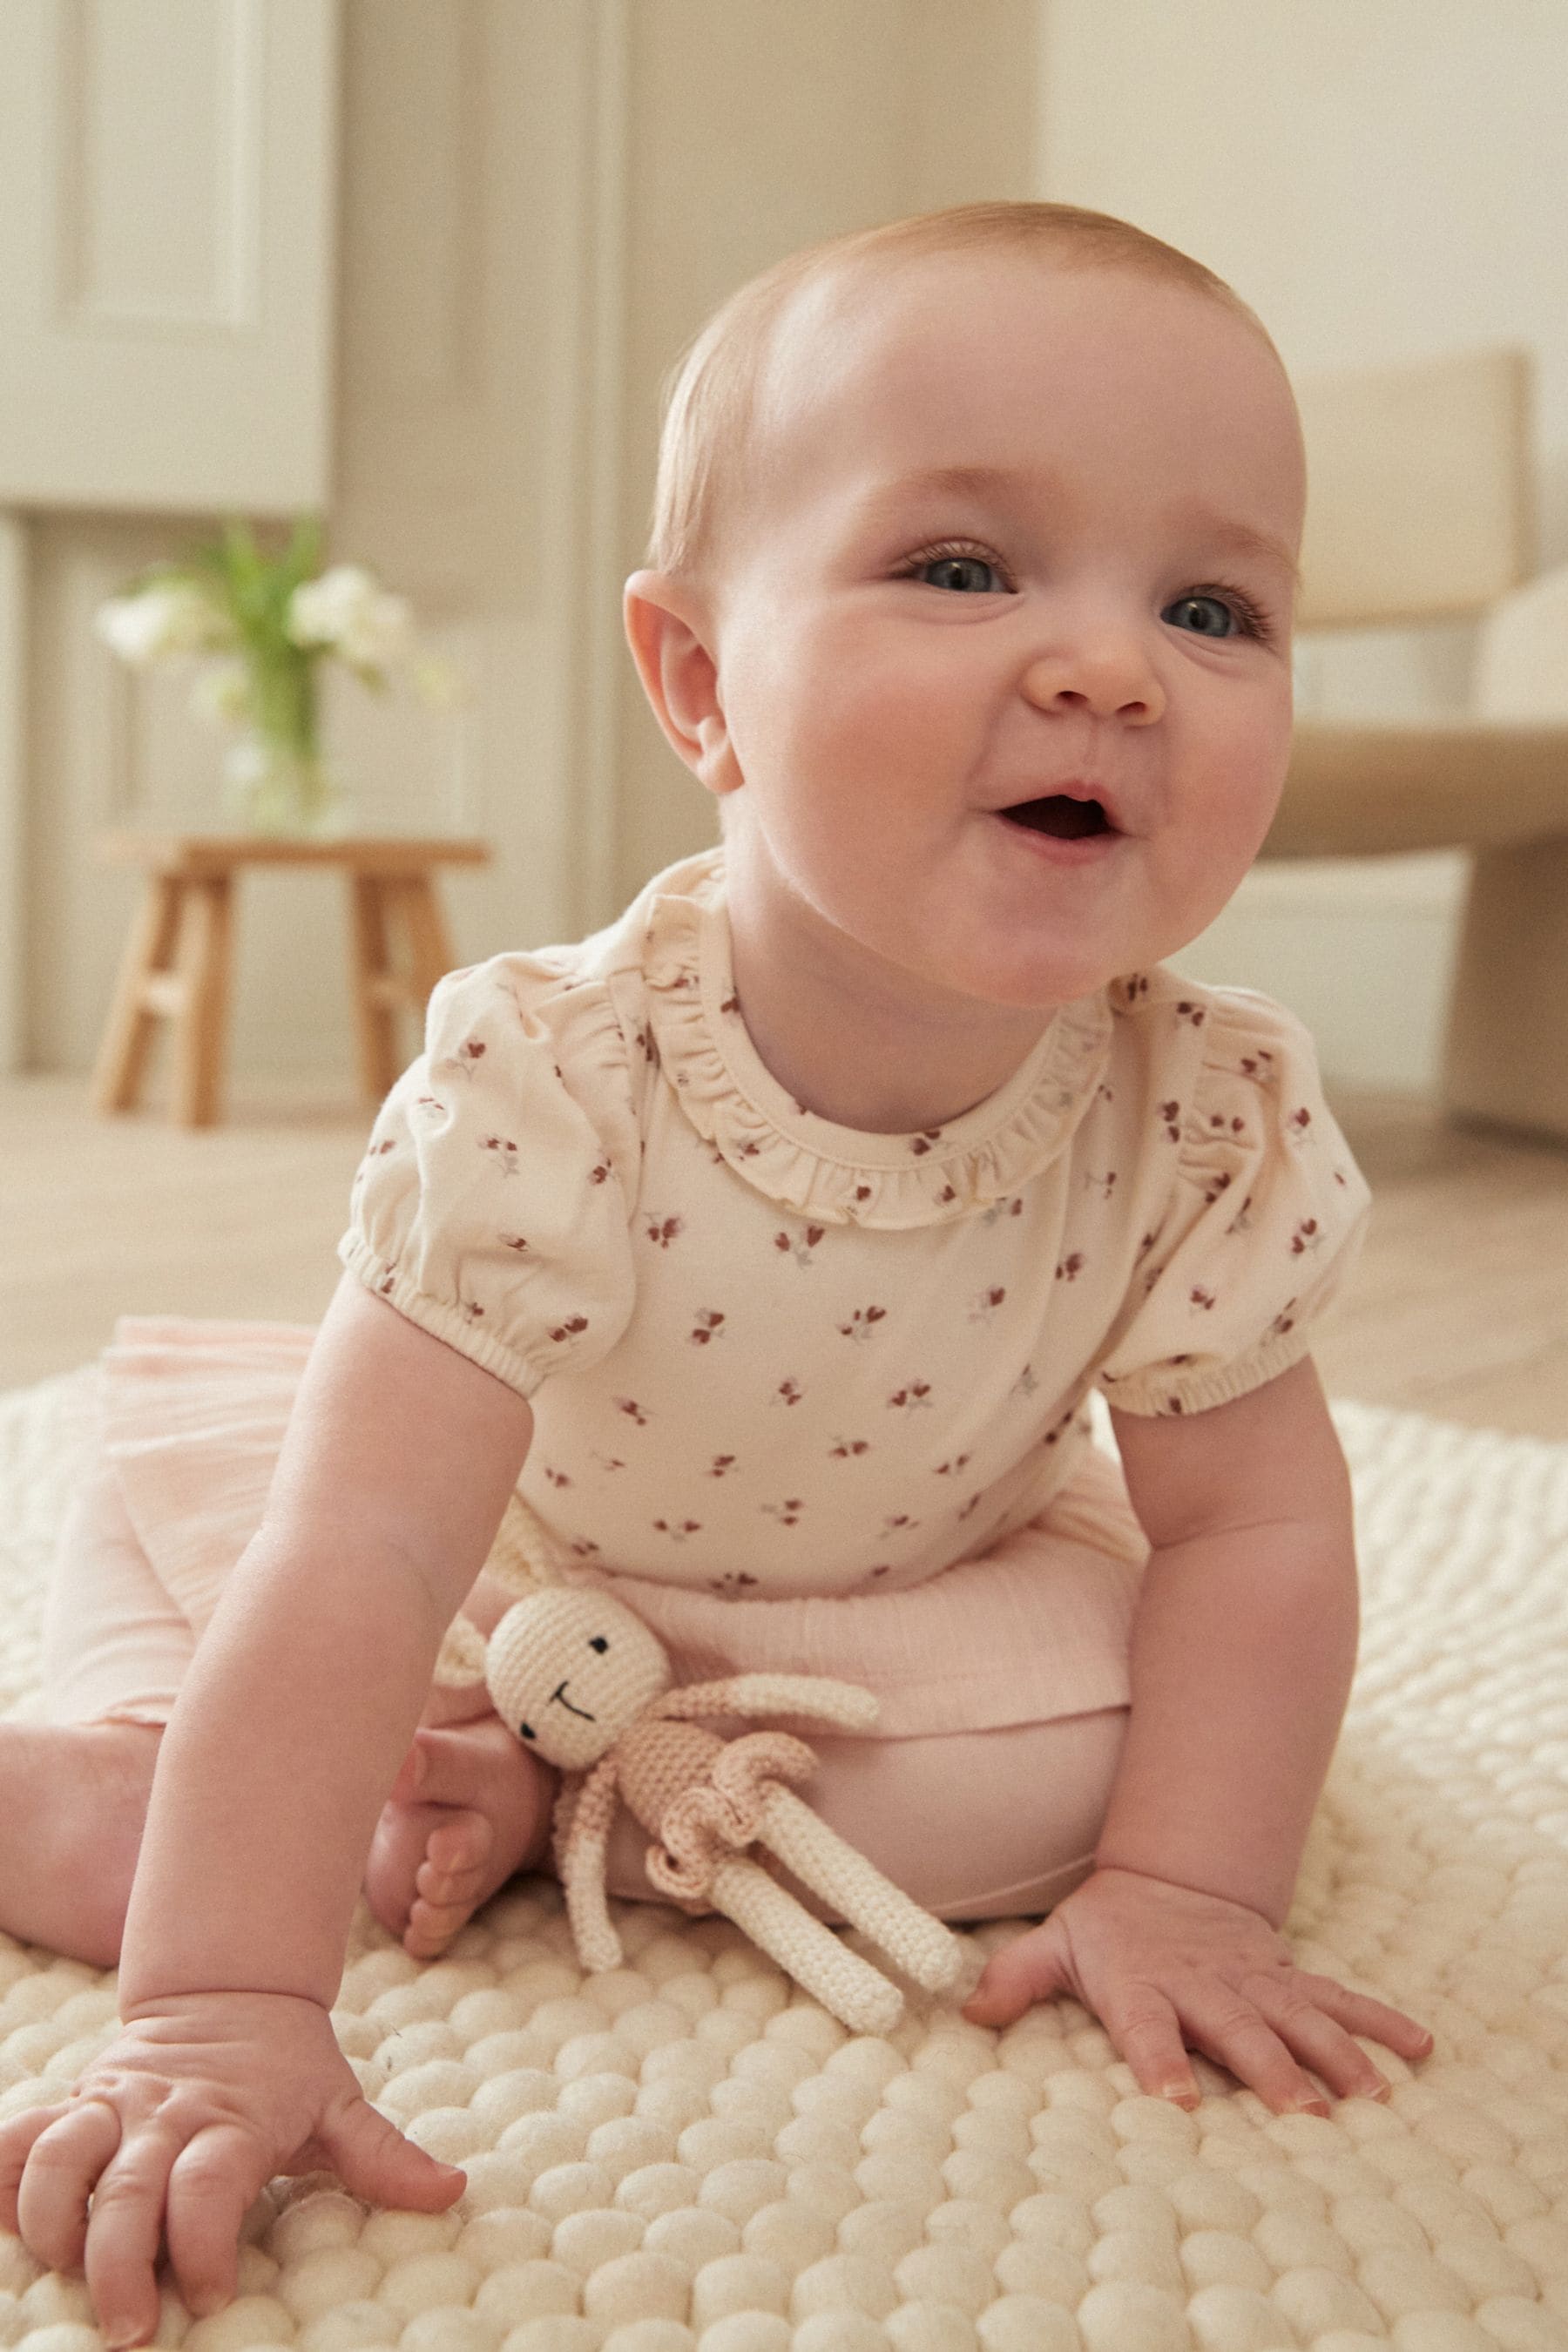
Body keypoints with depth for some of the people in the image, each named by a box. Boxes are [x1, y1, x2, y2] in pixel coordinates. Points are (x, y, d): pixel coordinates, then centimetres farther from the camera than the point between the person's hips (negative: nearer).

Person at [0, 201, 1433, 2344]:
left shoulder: (1216, 1124, -28)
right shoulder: (544, 1094, -37)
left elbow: (1248, 1526, -17)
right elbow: (360, 1573, -40)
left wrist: (1182, 1893, -26)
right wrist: (227, 2011, -44)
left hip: (921, 1576, 3)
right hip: (527, 1541, -2)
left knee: (1107, 1724, -20)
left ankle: (549, 1804, -12)